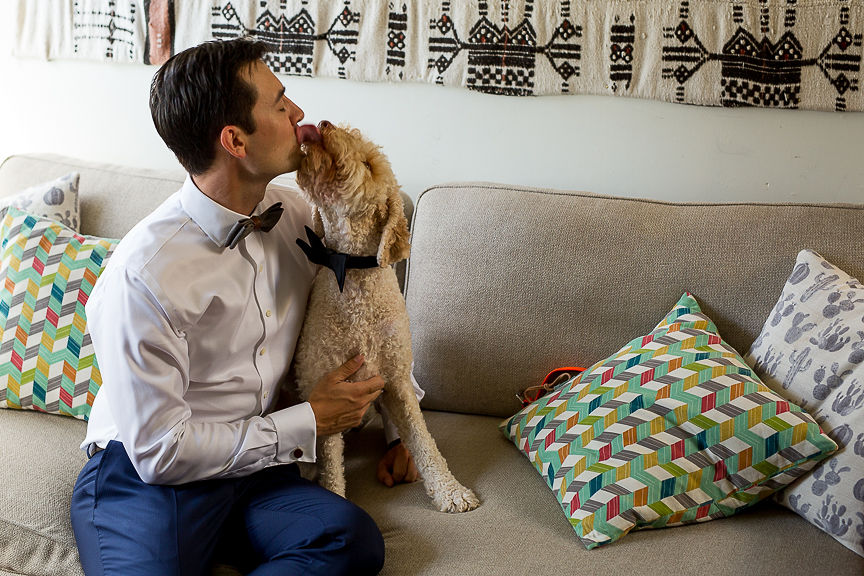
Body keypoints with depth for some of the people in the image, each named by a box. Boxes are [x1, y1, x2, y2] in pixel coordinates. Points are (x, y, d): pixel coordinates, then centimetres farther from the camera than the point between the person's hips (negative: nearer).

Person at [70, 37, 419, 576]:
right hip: (145, 478, -5)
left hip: (253, 466, 6)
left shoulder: (295, 218, 1)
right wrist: (309, 422, -10)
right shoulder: (143, 276, -20)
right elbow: (160, 450, -17)